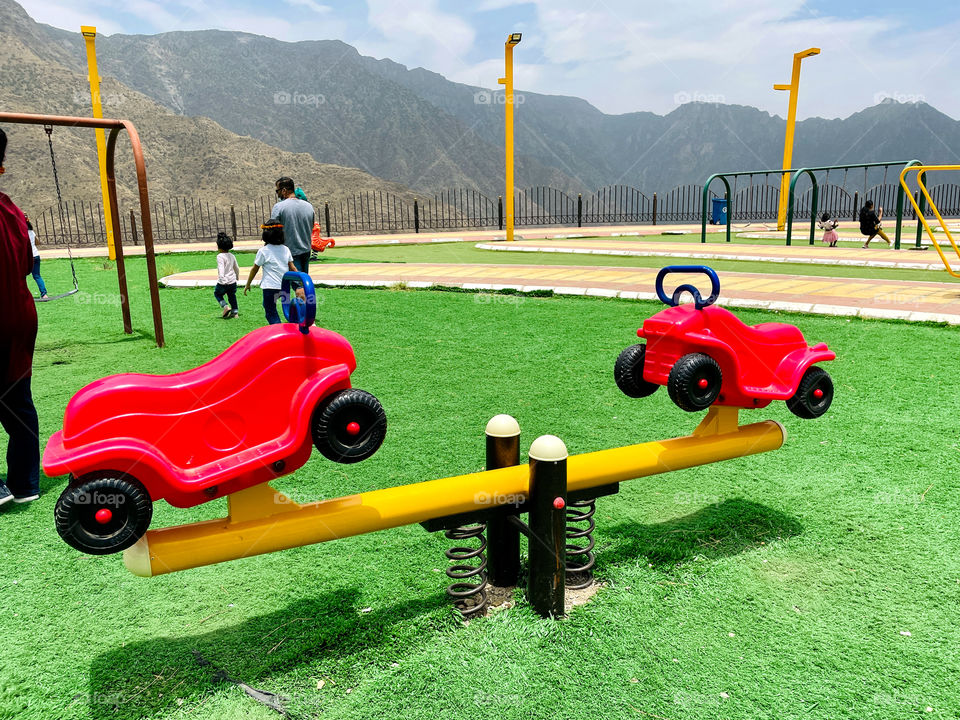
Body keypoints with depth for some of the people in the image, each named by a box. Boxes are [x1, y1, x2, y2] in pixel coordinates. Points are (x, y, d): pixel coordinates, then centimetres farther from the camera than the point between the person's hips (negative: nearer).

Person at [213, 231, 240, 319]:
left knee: (217, 293, 17)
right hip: (233, 281, 6)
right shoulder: (232, 256, 7)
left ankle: (225, 306, -2)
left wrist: (221, 278, -30)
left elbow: (221, 268, -25)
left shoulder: (220, 256, -15)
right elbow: (237, 268, 18)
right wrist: (237, 277, 33)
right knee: (232, 296, 18)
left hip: (223, 282, -6)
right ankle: (235, 312, 17)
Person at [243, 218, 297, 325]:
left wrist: (248, 285, 11)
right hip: (284, 287, 5)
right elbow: (292, 268, 5)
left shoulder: (263, 251, -7)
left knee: (270, 312, 3)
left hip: (270, 287, -5)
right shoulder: (286, 249, 5)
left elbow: (254, 269, 0)